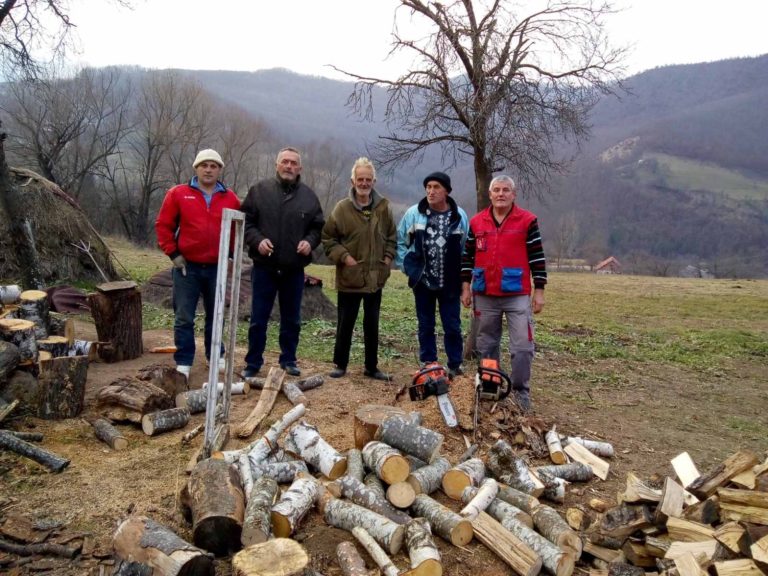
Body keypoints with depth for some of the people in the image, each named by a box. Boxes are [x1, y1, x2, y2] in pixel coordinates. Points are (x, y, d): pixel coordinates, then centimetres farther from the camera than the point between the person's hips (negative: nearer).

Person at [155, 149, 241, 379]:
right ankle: (183, 363, 12)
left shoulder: (230, 198, 5)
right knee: (184, 318, 2)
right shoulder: (178, 193, -1)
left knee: (216, 316, 14)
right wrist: (173, 254, -4)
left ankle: (216, 356, 28)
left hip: (217, 268, 2)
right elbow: (163, 225, 1)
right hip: (187, 267, -2)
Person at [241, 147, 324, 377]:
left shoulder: (309, 196, 5)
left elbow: (318, 226, 10)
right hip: (264, 267, -1)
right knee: (258, 319, 5)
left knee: (292, 320, 12)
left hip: (294, 270, 2)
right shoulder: (259, 190, 0)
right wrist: (257, 239, -15)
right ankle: (253, 363, 18)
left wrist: (310, 241, -9)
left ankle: (288, 360, 27)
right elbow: (245, 221, 1)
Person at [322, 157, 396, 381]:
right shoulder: (342, 208, -7)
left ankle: (372, 367, 25)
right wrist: (344, 257, -11)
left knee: (372, 325, 13)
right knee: (345, 324, 7)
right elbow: (328, 238, -1)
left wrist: (388, 258, 2)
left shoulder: (384, 207, 2)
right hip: (349, 278, -3)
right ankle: (340, 364, 23)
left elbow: (392, 237, 14)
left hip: (375, 278, 3)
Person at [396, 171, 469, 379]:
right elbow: (400, 241, 7)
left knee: (452, 327, 4)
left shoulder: (460, 216, -3)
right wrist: (406, 266, 2)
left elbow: (467, 248, 7)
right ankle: (428, 366, 22)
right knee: (425, 326, 11)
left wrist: (462, 273, 3)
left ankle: (455, 367, 17)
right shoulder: (413, 213, -4)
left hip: (450, 283, 0)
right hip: (422, 282, 1)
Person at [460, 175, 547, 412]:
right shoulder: (476, 222, 7)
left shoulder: (528, 221, -1)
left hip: (517, 296, -3)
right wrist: (465, 287, 7)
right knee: (486, 345, 12)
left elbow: (537, 257, -1)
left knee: (522, 346, -4)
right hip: (485, 297, 3)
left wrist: (539, 290, -4)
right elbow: (468, 256, 11)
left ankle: (521, 391, 9)